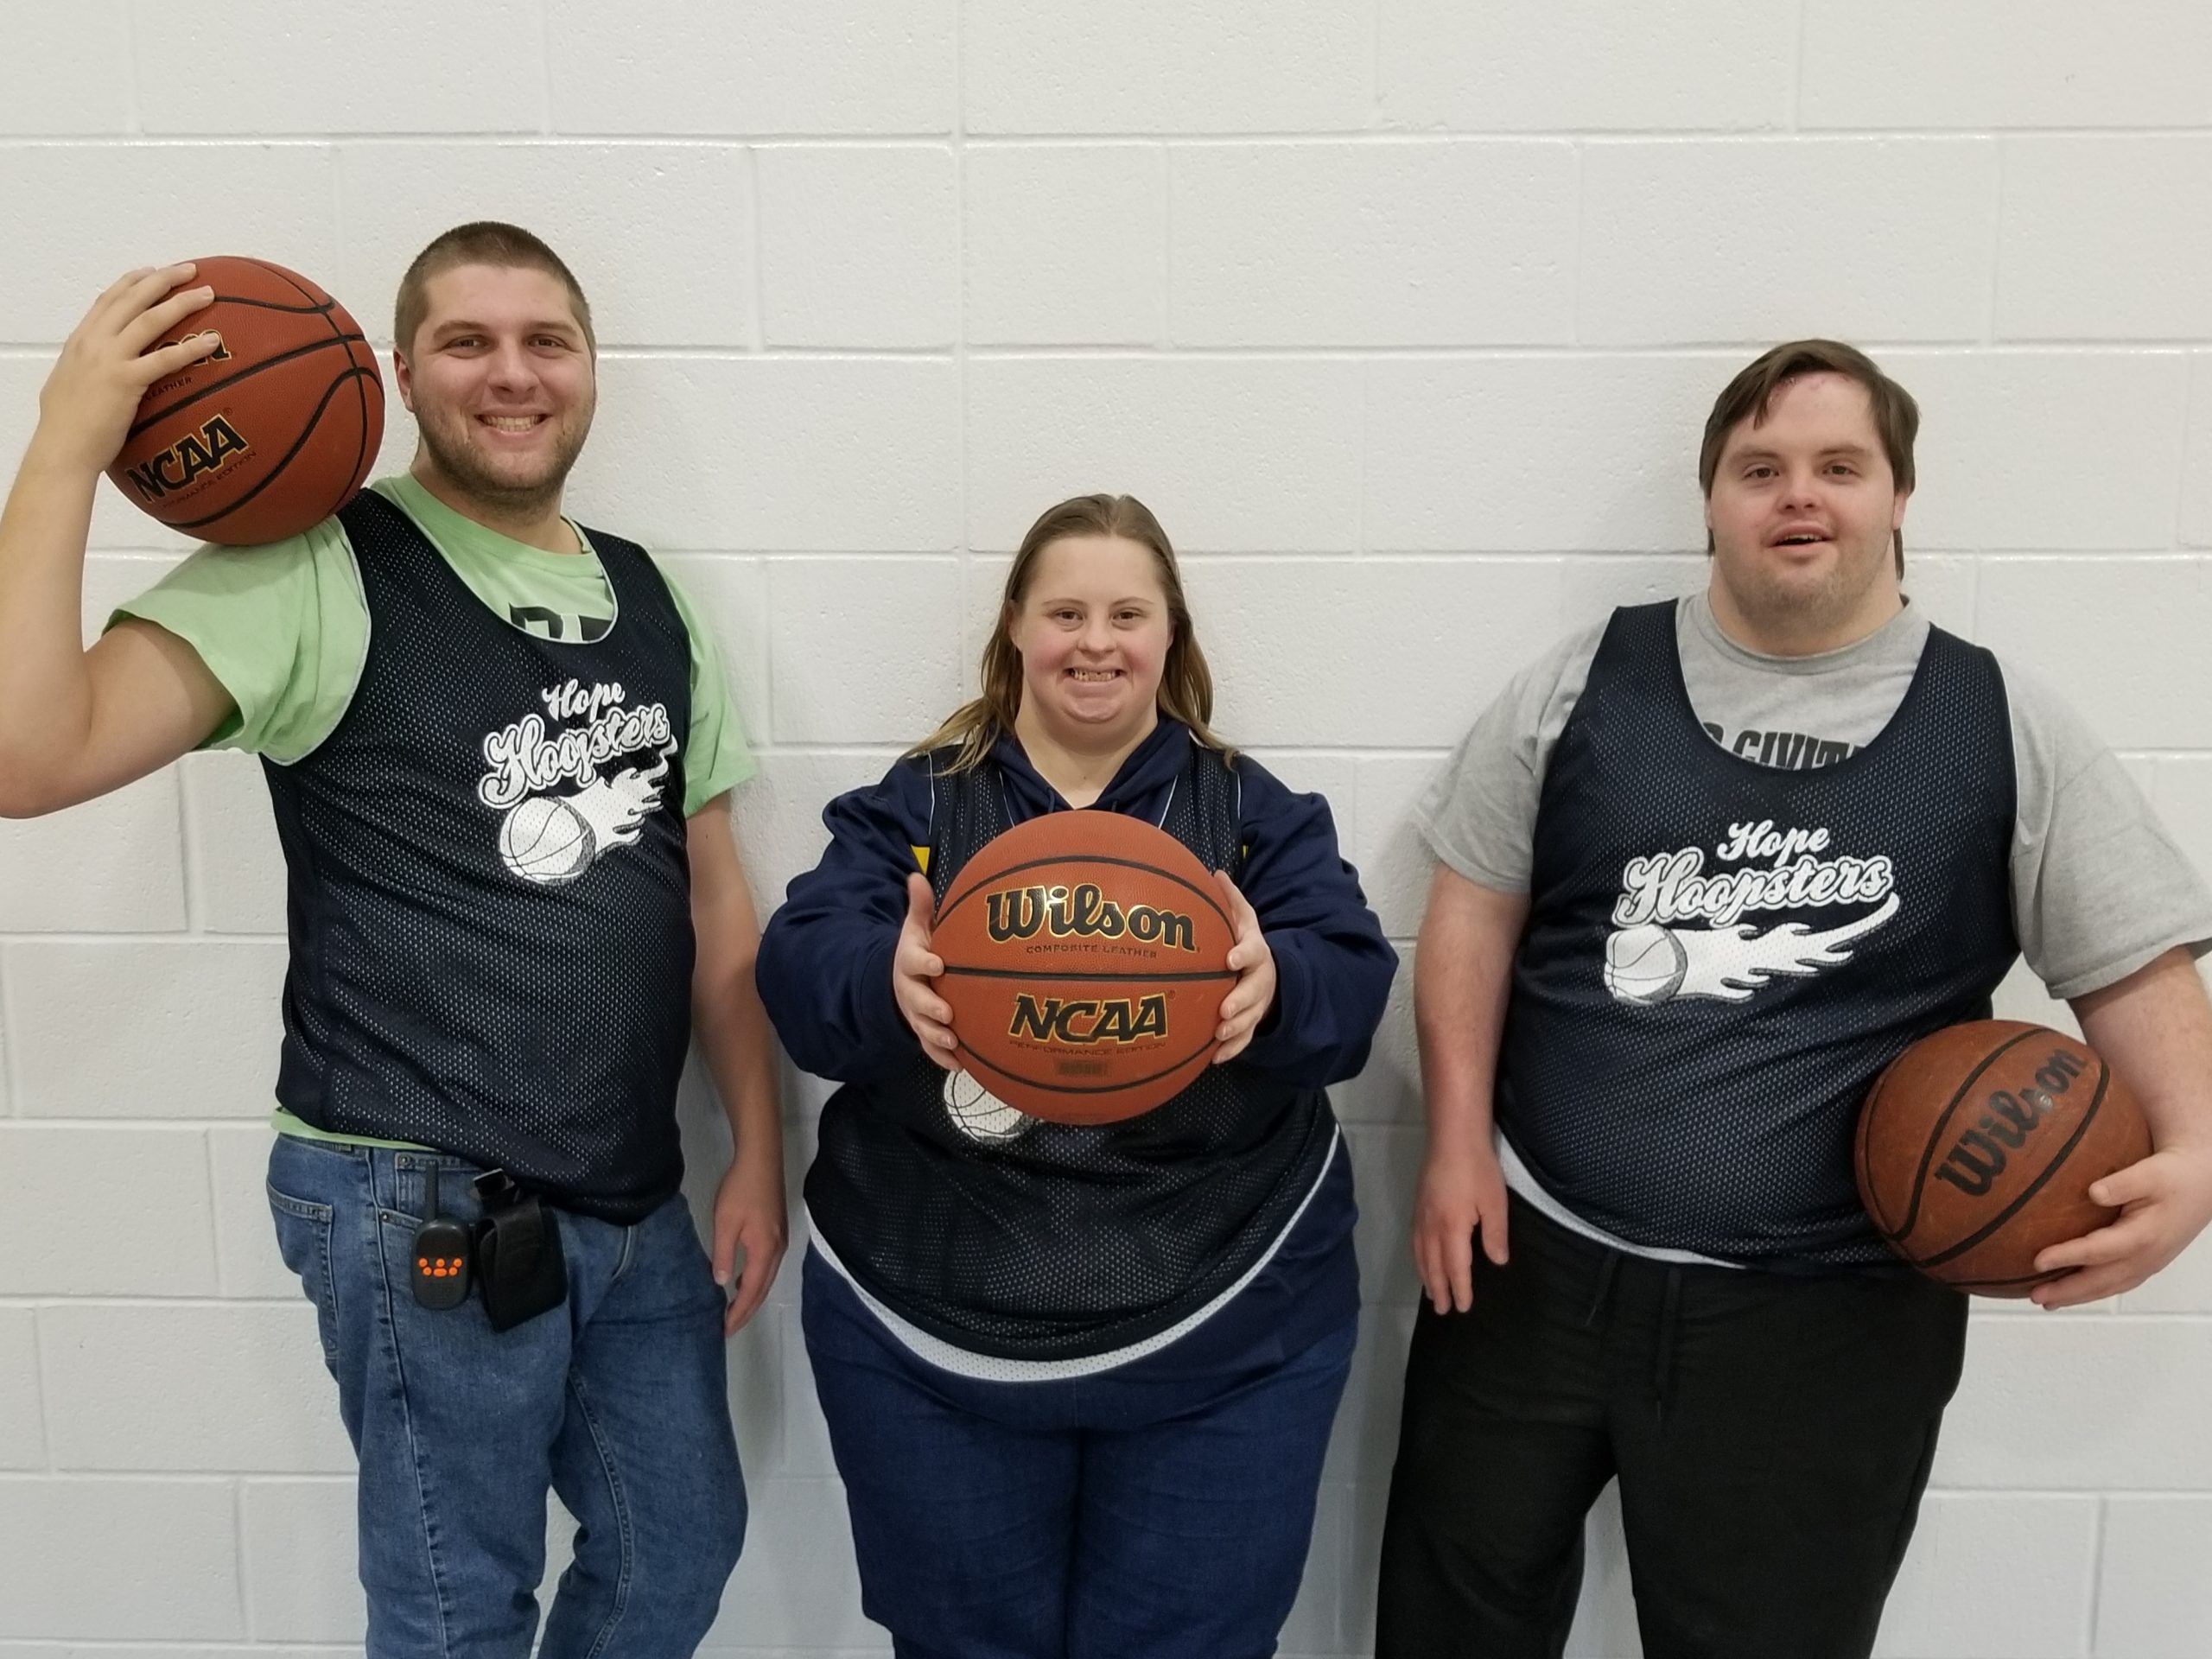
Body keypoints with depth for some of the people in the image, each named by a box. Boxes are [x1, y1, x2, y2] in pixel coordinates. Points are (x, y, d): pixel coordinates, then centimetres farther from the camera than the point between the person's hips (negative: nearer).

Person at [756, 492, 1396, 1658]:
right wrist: (890, 981, -34)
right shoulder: (908, 806, 3)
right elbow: (800, 966, -10)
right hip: (929, 1336, 1)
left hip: (1222, 1342, 0)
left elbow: (1350, 980, -9)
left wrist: (1274, 984, -33)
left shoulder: (1258, 811, 4)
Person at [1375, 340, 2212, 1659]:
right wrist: (1460, 1141, -4)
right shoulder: (1585, 683, 1)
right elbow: (1477, 906, 4)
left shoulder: (2005, 727, -1)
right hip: (1534, 1258, 2)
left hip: (1826, 1315, -1)